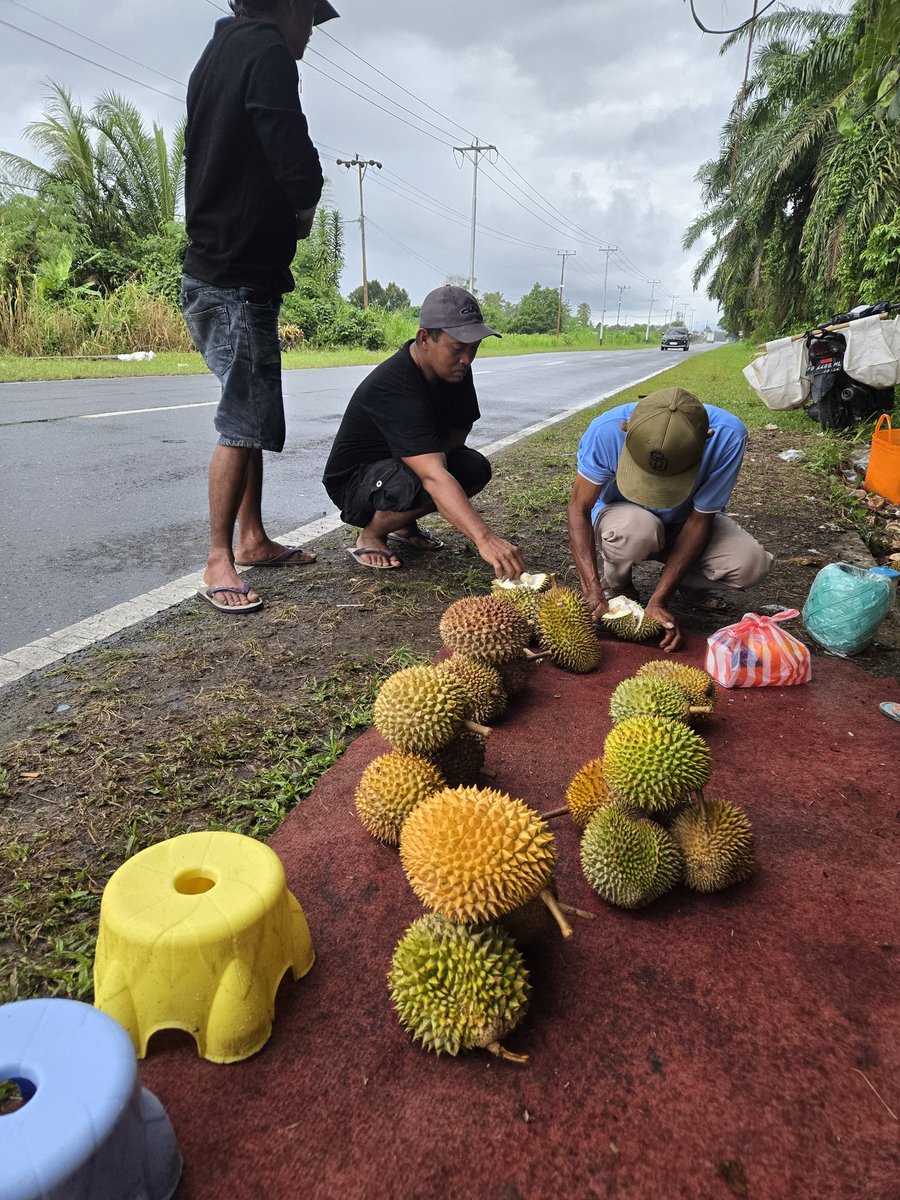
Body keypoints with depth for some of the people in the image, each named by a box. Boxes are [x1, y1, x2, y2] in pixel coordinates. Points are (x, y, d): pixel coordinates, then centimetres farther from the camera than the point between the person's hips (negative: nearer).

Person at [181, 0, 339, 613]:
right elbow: (295, 162, -19)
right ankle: (220, 561, -5)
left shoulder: (218, 54, 21)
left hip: (223, 270, 10)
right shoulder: (266, 51, -9)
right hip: (239, 279, -10)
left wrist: (289, 213, 9)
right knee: (245, 421, -10)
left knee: (256, 416, 12)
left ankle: (252, 538, 20)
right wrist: (303, 210, 2)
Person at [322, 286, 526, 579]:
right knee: (417, 484, -37)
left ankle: (404, 527, 8)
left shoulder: (455, 368, -10)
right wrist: (484, 538, -54)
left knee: (476, 469, -12)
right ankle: (370, 536, -6)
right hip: (353, 480, -8)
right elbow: (433, 477, -46)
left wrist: (432, 455, -19)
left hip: (402, 464, 8)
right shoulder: (393, 388, -36)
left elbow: (460, 428, 5)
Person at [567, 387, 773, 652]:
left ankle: (685, 582, 8)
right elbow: (579, 509, -26)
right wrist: (593, 591, -36)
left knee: (752, 563, -25)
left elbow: (699, 519, -24)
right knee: (637, 529, -39)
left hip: (684, 521, 2)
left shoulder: (727, 436, -32)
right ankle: (616, 585, -4)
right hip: (621, 513, -1)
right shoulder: (606, 430, -34)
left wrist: (658, 601, -29)